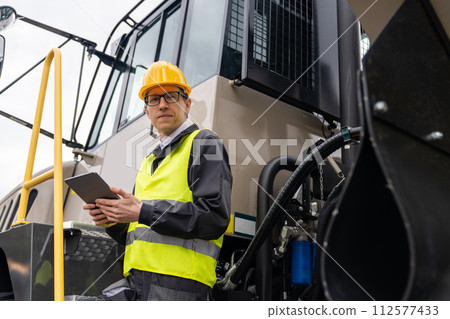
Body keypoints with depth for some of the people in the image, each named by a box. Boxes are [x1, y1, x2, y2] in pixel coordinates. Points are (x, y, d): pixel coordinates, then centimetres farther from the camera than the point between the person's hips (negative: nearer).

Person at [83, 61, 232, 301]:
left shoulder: (204, 143, 2)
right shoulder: (149, 162, 24)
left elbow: (215, 217, -13)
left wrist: (143, 211, -16)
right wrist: (112, 220, 4)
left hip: (177, 282, -7)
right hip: (136, 281, 7)